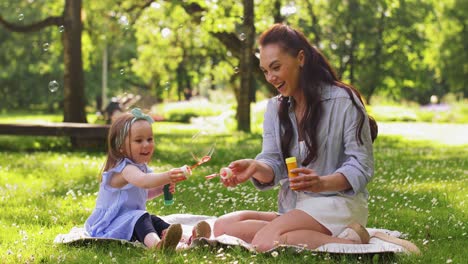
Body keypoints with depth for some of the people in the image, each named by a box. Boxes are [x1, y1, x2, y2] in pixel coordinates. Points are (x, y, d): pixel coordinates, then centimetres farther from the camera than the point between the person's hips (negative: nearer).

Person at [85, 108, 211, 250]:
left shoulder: (141, 167, 10)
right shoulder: (125, 168, -23)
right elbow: (142, 181, -46)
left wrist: (161, 188, 6)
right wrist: (166, 176, -63)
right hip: (110, 224, -10)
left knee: (154, 221, -14)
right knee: (139, 218, -35)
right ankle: (156, 244, -66)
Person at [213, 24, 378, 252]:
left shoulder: (343, 101, -7)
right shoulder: (275, 108, 14)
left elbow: (361, 167, -9)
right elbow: (273, 165, 4)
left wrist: (322, 183, -28)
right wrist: (256, 168, -21)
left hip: (337, 202, -8)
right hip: (292, 209, 8)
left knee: (266, 242, -32)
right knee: (223, 226, -17)